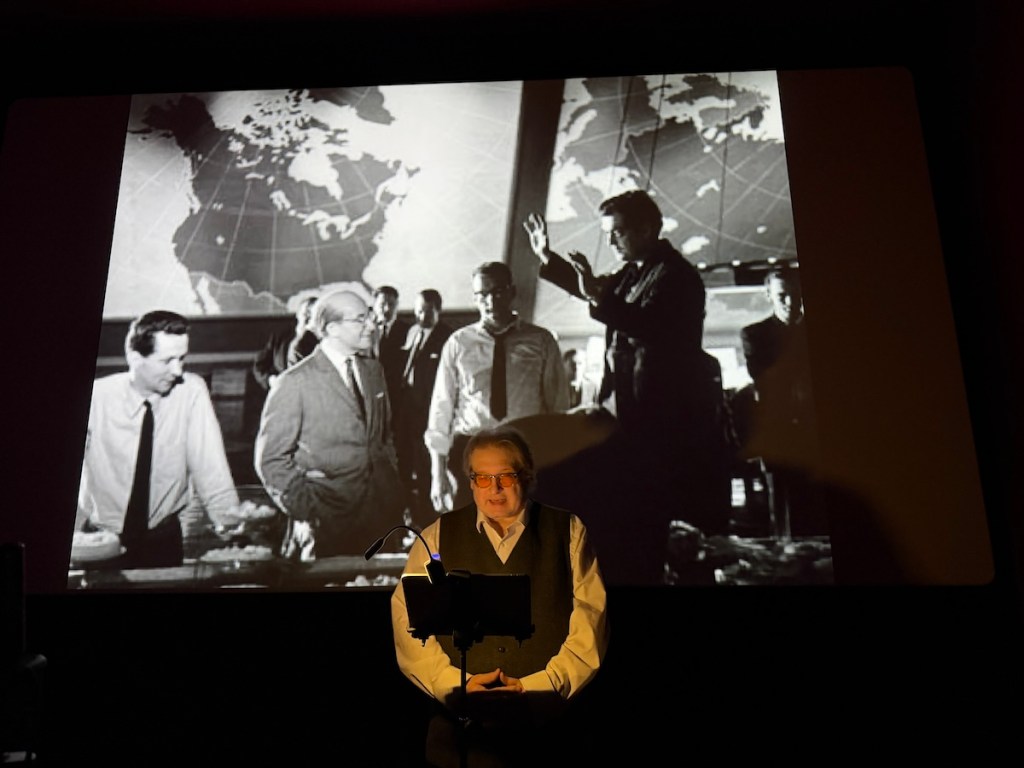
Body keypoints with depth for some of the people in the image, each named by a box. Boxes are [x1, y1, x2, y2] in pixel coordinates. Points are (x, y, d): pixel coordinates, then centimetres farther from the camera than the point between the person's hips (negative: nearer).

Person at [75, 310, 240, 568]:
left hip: (163, 539, 1)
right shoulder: (96, 396, -13)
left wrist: (231, 531, -23)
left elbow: (210, 467, -15)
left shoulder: (192, 391, -12)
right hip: (101, 540, 0)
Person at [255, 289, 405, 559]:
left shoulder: (373, 370, 10)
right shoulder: (295, 382, -9)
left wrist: (394, 491, 12)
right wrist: (302, 513, -12)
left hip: (381, 512, 5)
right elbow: (271, 458, -7)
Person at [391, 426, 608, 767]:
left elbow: (590, 619, 2)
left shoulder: (568, 531, 9)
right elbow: (407, 617, 4)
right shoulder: (437, 537, 11)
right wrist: (455, 682, -7)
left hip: (547, 717, 0)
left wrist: (537, 685, -7)